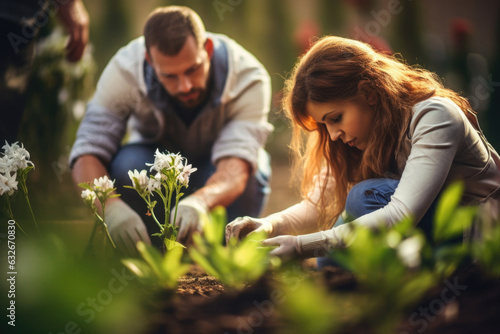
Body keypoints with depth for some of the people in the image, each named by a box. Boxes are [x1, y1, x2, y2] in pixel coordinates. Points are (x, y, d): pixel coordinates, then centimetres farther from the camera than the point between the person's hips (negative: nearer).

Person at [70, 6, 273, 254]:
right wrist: (111, 206, -55)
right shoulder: (124, 71, -29)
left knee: (250, 178, -35)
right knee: (128, 165, -34)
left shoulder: (249, 77, -31)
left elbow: (236, 164, -43)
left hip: (215, 169, 0)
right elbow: (87, 154, -33)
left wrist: (200, 201, -66)